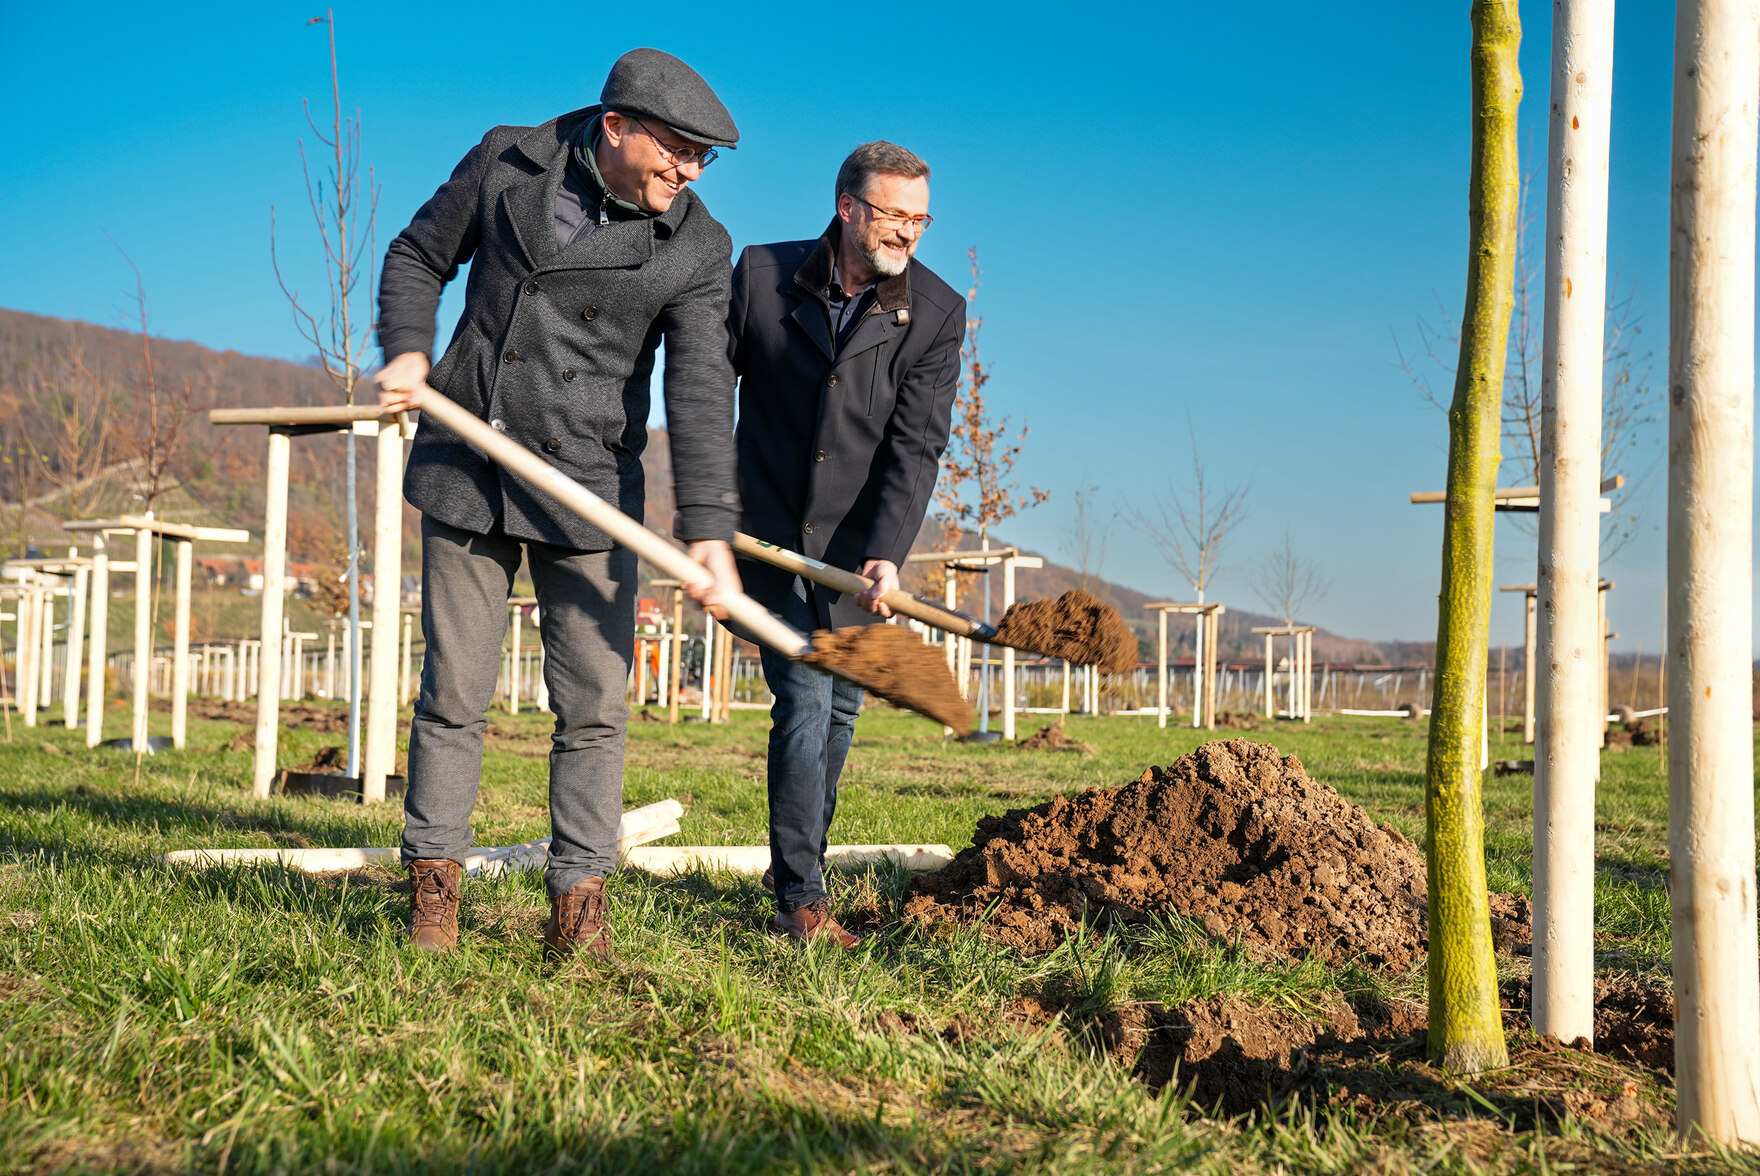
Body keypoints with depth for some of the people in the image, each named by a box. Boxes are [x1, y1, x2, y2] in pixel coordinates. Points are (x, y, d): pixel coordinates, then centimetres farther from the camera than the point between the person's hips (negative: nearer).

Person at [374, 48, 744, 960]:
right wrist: (406, 350, -8)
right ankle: (434, 890, 16)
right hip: (465, 472, 0)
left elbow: (701, 391, -14)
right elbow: (418, 256, 10)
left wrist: (707, 529, -24)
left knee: (594, 704, 0)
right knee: (454, 692, 5)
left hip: (587, 488, 0)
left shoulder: (696, 248, -6)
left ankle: (578, 906, 9)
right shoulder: (507, 163, -3)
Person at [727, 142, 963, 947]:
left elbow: (916, 445, -11)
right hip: (770, 535, -2)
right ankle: (801, 899, -7)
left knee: (839, 713, 7)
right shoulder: (763, 274, -6)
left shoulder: (937, 314, -5)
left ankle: (799, 878, 23)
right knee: (805, 704, -12)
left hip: (858, 548, 2)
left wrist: (887, 554, -22)